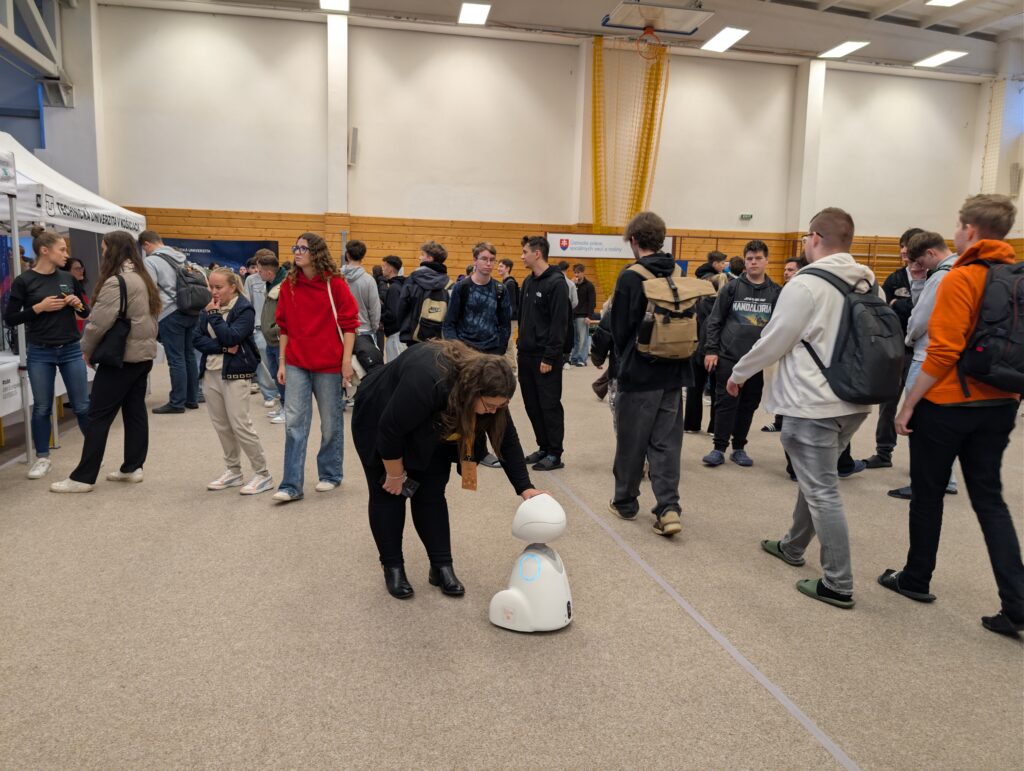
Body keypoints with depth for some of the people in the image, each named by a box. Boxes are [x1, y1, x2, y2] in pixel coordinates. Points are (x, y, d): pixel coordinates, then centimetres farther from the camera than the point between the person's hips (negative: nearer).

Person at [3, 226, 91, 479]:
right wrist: (39, 308, -16)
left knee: (82, 405, 7)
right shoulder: (24, 281, -6)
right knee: (42, 408, 7)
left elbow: (85, 313, 14)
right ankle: (42, 458, 20)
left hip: (71, 350, 3)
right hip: (40, 354, -2)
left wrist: (79, 305, -7)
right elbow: (9, 319, -5)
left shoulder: (68, 278, 5)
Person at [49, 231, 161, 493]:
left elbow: (99, 323, -20)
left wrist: (87, 349, -4)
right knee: (135, 410, 12)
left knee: (100, 416, -3)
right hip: (143, 353, 9)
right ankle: (133, 467, 17)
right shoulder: (142, 277, 12)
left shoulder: (115, 281, -17)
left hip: (121, 356, -9)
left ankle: (83, 478, 2)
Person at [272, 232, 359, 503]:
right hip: (297, 364, 3)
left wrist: (347, 361, -11)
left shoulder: (335, 284, -5)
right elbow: (284, 326, 10)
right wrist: (282, 362, 7)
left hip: (329, 365, -3)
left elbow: (349, 323, -6)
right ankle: (291, 485, 2)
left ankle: (330, 475, 26)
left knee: (330, 422, 9)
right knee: (294, 422, -2)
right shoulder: (289, 285, 6)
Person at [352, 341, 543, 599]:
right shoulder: (426, 382, -43)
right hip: (380, 421, -5)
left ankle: (441, 567, 7)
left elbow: (507, 439, -14)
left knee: (432, 494, 1)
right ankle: (392, 567, 11)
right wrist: (395, 474, -19)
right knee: (389, 493, 0)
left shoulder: (486, 385, -22)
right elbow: (390, 431, -32)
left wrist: (525, 488, -18)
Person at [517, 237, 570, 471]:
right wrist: (521, 342, 12)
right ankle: (544, 447, 23)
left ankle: (555, 454, 8)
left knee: (549, 405, -1)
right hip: (526, 355, 8)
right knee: (532, 405, 12)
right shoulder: (528, 282, 13)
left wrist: (549, 357, -18)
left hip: (545, 357, -8)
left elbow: (559, 324, -16)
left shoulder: (556, 283, -12)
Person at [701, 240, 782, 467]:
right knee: (726, 403, -1)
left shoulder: (776, 292, 4)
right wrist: (711, 350, -6)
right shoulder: (731, 288, 0)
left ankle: (739, 448, 20)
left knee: (749, 405, 9)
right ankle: (719, 448, 7)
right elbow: (714, 321, 1)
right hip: (728, 356, -2)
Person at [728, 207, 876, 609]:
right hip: (853, 400, 8)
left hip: (813, 403, -8)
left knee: (821, 489, -1)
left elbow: (774, 341, -12)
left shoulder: (806, 283, -16)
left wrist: (739, 373, 3)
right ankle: (793, 546, 39)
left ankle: (838, 584, 5)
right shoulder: (869, 283, 7)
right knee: (815, 478, 22)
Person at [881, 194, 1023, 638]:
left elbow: (942, 353, -22)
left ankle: (916, 580, 26)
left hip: (947, 405, -6)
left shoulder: (960, 280, -16)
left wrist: (908, 405, -15)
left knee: (928, 496, 10)